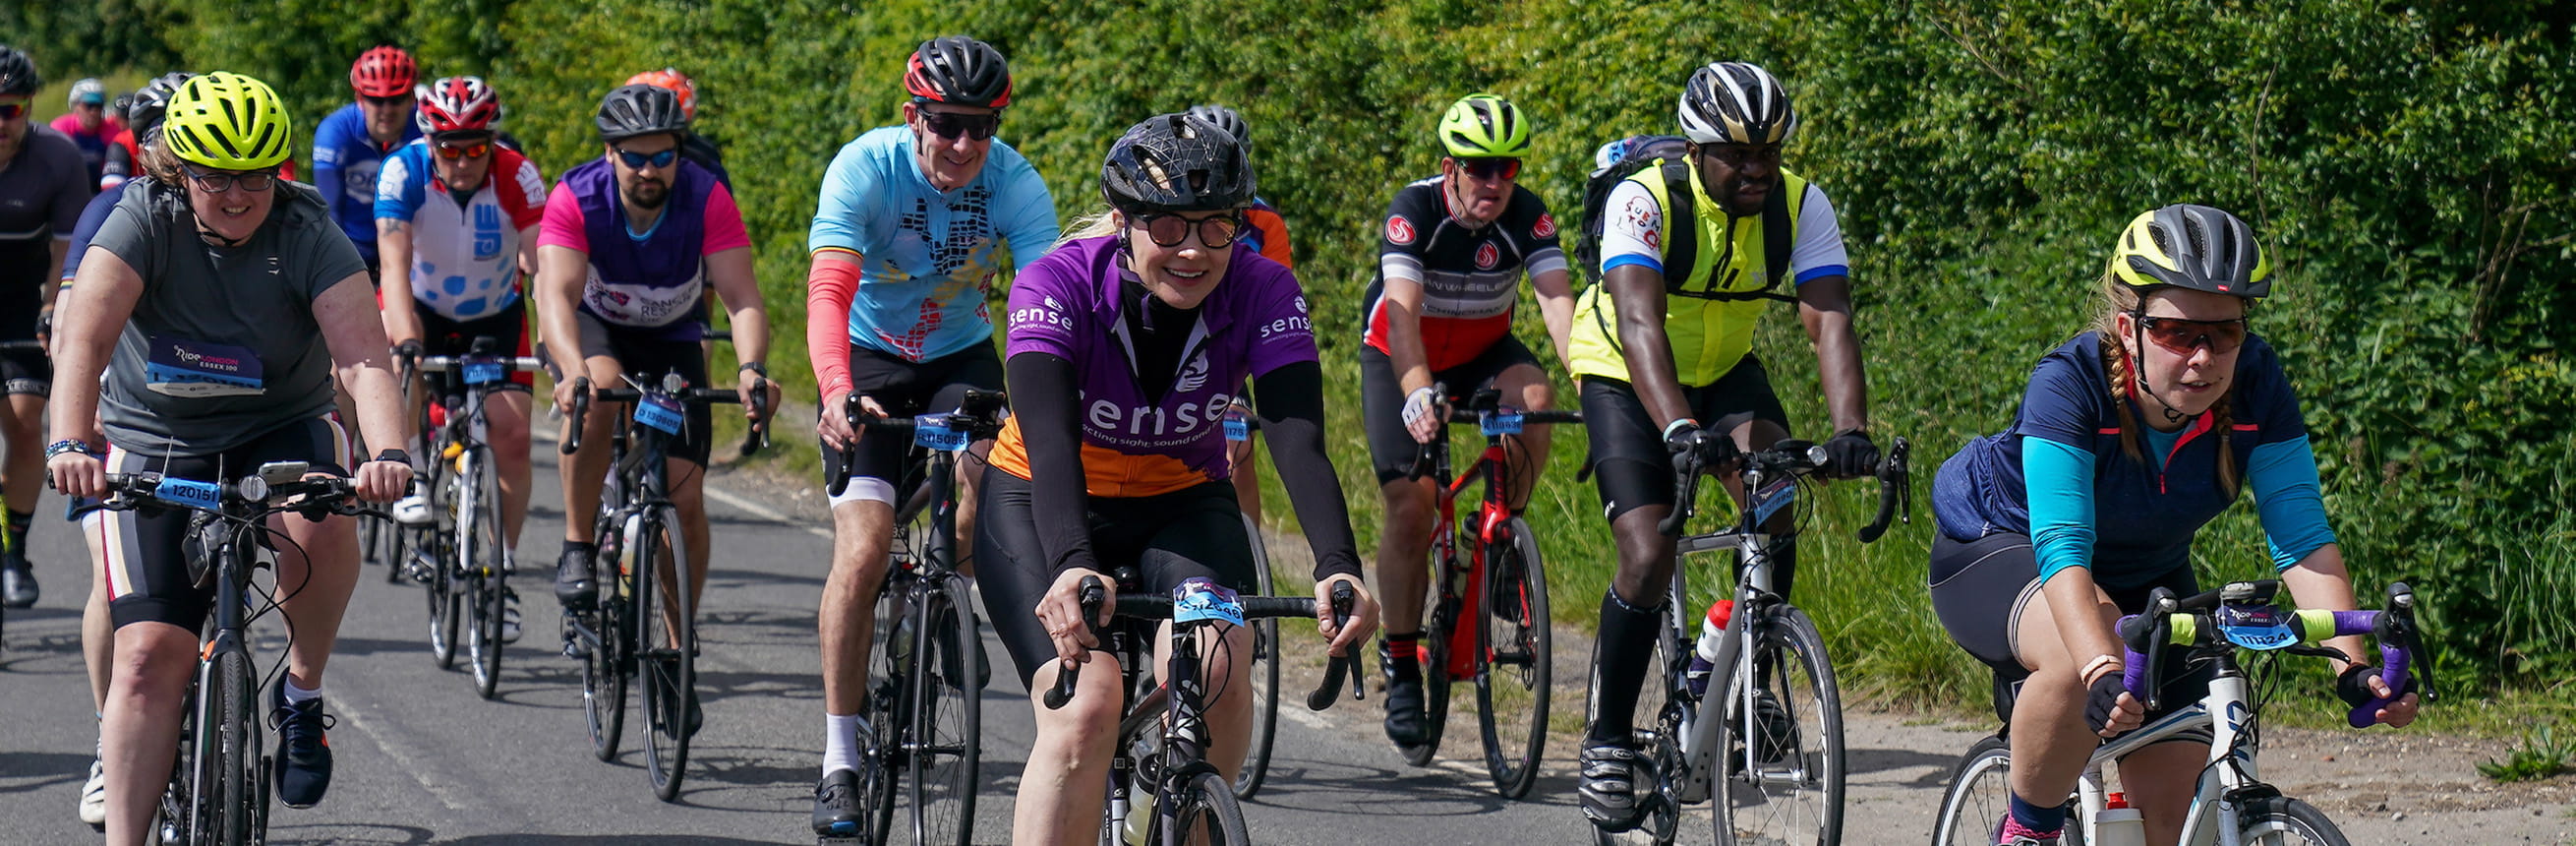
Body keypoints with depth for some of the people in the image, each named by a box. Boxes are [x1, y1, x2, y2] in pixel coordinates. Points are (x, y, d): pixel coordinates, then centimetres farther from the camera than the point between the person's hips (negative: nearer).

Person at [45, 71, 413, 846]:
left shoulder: (308, 238, -16)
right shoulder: (144, 223, -16)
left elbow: (364, 356, -28)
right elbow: (84, 337, -29)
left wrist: (389, 453, -47)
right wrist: (71, 442, -47)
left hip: (282, 431, 0)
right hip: (154, 442, 0)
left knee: (320, 522, -34)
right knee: (151, 653, -13)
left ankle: (302, 690, -9)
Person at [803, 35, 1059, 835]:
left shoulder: (1015, 183, -20)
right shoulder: (865, 168, -25)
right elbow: (829, 291, -36)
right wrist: (836, 393, -54)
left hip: (962, 357, 2)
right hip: (870, 359, -2)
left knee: (981, 477, -27)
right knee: (863, 552, -16)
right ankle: (839, 762, -10)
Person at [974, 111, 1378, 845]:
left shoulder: (1263, 294, -21)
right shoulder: (1058, 286, -27)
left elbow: (1299, 441, -32)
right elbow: (1049, 439, -40)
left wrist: (1338, 567, -50)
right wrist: (1071, 567, -58)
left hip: (1181, 507, 2)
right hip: (1043, 506, -2)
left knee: (1216, 673, -28)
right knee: (1086, 703, -27)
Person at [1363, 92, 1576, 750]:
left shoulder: (1528, 217, -19)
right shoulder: (1415, 211, -26)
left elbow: (1557, 302, -30)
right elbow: (1401, 314, -37)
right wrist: (1419, 396, -54)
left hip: (1483, 354, 2)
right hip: (1401, 361, -2)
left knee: (1534, 396, -31)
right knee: (1411, 505, -15)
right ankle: (1400, 662, 1)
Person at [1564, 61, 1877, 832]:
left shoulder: (1801, 206, -18)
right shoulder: (1645, 201, -29)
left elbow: (1830, 320, -29)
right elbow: (1639, 322, -42)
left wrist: (1850, 430, -46)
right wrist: (1679, 430, -58)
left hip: (1723, 370, 3)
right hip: (1627, 381, -3)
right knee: (1650, 559, -18)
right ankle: (1607, 741, -2)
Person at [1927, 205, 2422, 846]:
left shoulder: (2255, 385, -23)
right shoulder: (2069, 384, -34)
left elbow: (2303, 537, -27)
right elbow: (2062, 550, -43)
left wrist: (2354, 668, -41)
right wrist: (2101, 671, -59)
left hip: (2145, 576, 5)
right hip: (1999, 552, -5)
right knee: (2082, 665, -38)